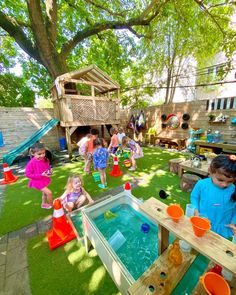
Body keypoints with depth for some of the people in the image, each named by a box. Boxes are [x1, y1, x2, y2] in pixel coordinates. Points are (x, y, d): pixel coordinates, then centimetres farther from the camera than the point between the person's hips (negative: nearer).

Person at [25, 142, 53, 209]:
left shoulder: (45, 160, -10)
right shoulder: (31, 163, -27)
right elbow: (28, 174, -21)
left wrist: (50, 170, -13)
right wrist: (41, 175, -28)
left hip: (45, 180, 7)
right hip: (38, 181, -6)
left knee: (44, 193, 25)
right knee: (49, 192, -10)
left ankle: (44, 204, 49)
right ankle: (52, 204, 16)